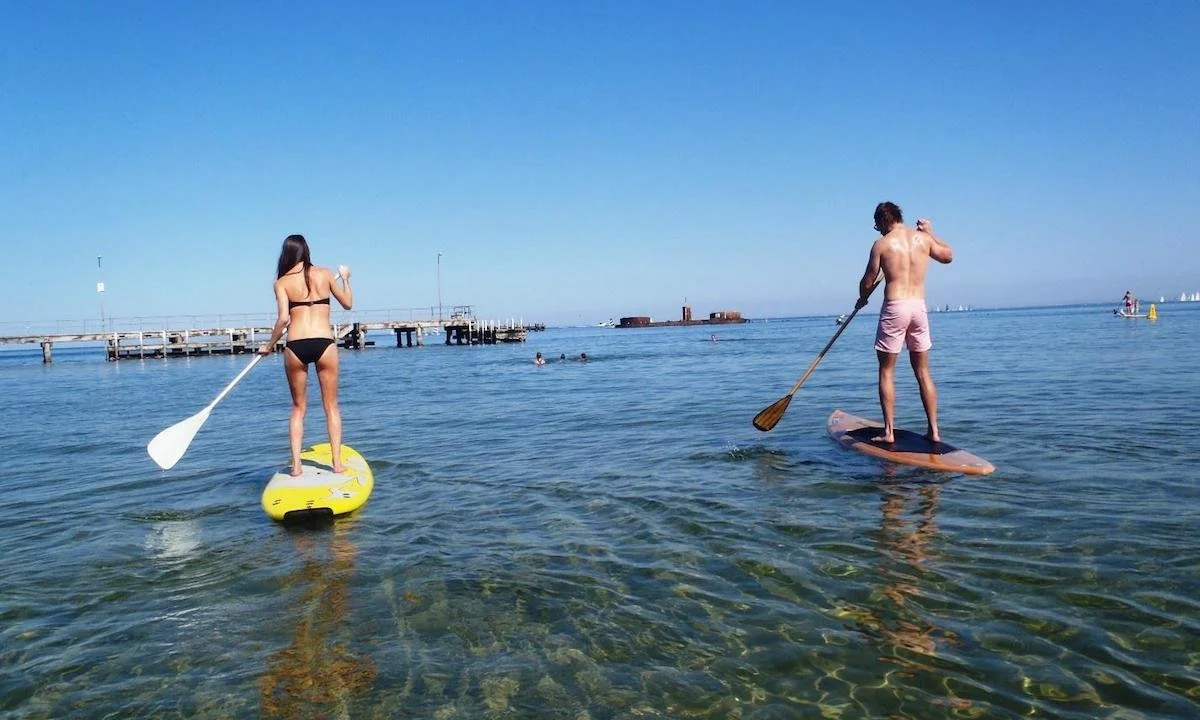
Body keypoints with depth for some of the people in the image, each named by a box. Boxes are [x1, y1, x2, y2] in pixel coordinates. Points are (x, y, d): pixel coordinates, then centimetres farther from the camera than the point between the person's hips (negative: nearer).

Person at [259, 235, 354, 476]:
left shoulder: (282, 282, 3)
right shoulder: (325, 274, 6)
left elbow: (283, 319, -6)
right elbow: (348, 303, 16)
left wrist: (269, 345, 8)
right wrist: (345, 278, 32)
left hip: (295, 346, 0)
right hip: (324, 343, 0)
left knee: (298, 407, 13)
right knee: (331, 406, 9)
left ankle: (296, 465, 10)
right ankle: (337, 463, 7)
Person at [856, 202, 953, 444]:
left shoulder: (881, 244, -4)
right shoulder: (923, 238, 7)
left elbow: (868, 282, 1)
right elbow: (948, 256, 26)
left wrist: (862, 299, 21)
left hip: (894, 308, -4)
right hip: (919, 307, 4)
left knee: (886, 371, 5)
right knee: (923, 372, 13)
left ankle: (889, 431, 2)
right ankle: (934, 430, 12)